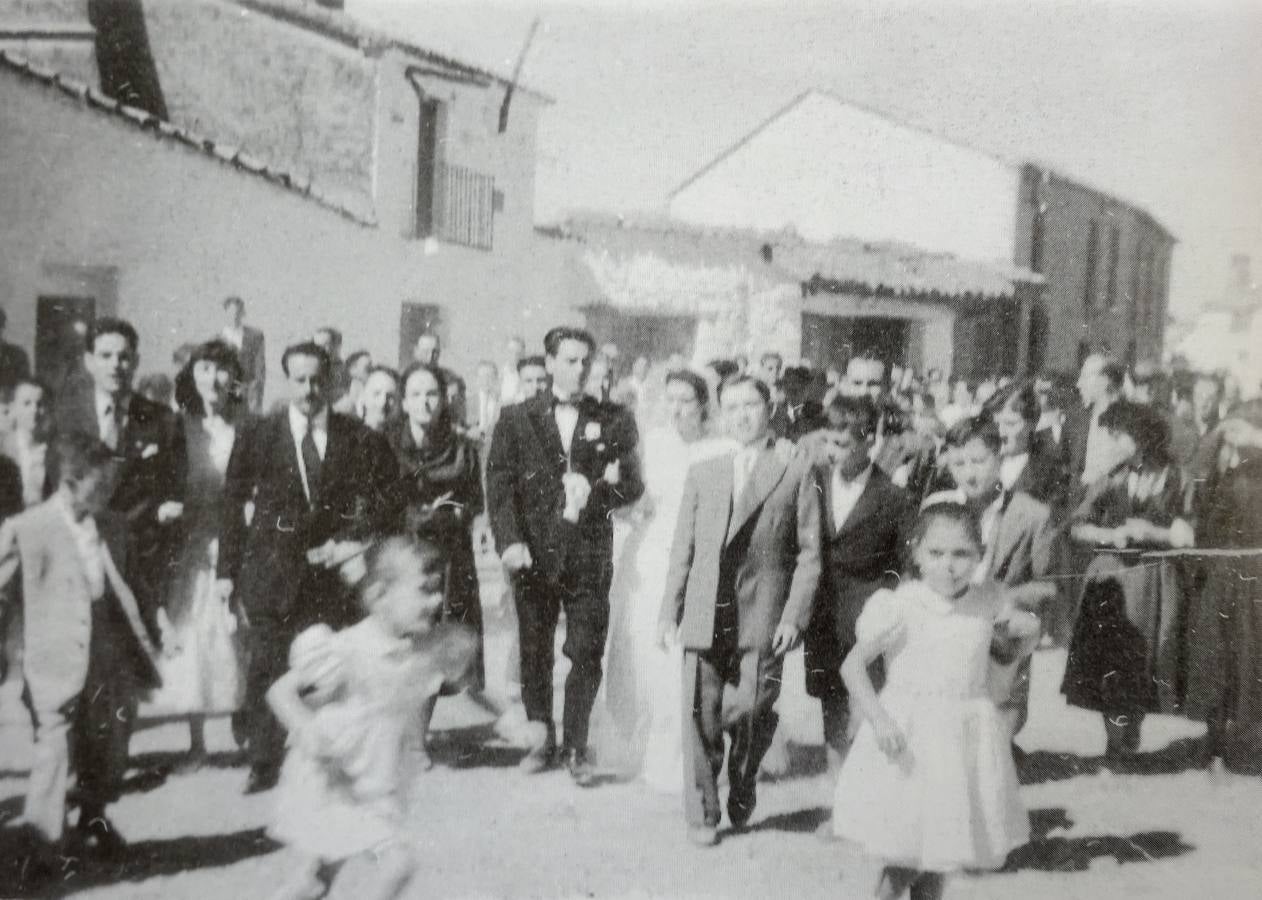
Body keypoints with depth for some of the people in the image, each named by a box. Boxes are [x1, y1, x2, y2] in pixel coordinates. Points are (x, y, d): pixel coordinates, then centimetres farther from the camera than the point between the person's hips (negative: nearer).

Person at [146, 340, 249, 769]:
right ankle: (196, 743, 17)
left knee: (235, 638, 1)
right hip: (189, 547, 2)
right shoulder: (179, 425, 1)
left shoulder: (247, 425, -4)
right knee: (188, 640, 6)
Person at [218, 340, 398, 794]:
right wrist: (227, 570, 2)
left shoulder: (359, 438, 2)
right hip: (272, 569, 0)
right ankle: (264, 765, 16)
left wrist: (351, 541, -7)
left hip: (333, 570, 0)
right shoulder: (255, 435, 3)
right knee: (266, 670, 3)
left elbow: (380, 502, 7)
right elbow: (233, 505, 5)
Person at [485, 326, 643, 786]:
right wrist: (509, 540, -12)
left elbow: (633, 485, 5)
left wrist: (598, 490, -16)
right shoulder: (516, 418, 5)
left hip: (589, 554, 0)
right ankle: (542, 737, 27)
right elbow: (500, 484, 1)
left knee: (586, 654, -1)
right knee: (534, 652, 10)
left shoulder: (614, 420, 6)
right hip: (534, 553, 1)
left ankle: (576, 748, 12)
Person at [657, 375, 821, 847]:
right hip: (704, 613, 2)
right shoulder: (702, 473, 16)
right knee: (701, 715, 1)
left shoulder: (797, 472, 7)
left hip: (762, 616, -2)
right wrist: (669, 611, 8)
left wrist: (794, 614, -7)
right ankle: (702, 814, 16)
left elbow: (809, 552, 2)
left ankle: (742, 794, 24)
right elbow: (683, 548, 15)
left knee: (750, 711, -5)